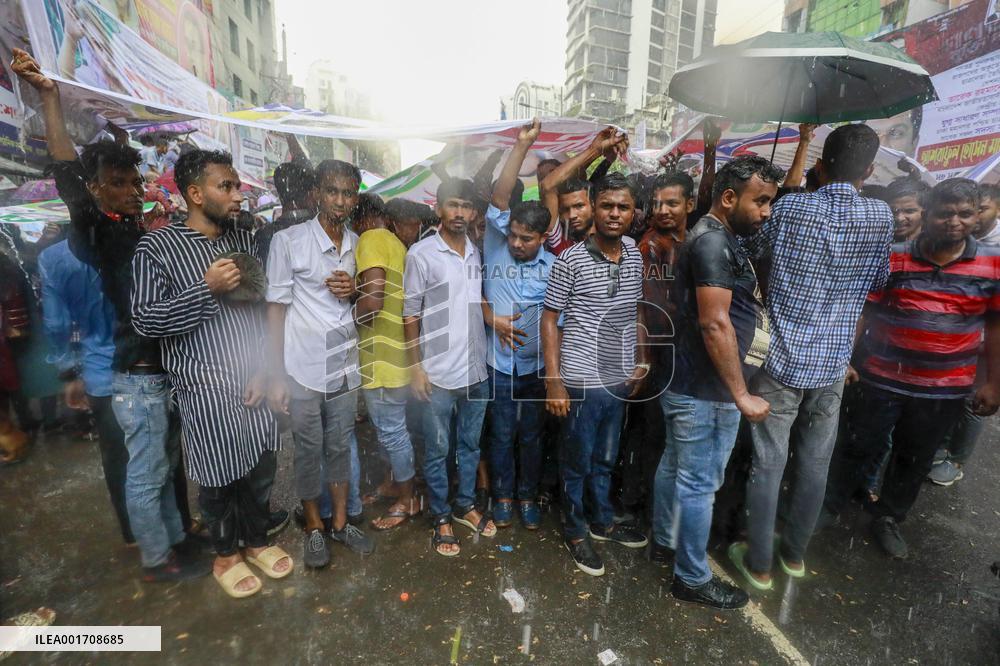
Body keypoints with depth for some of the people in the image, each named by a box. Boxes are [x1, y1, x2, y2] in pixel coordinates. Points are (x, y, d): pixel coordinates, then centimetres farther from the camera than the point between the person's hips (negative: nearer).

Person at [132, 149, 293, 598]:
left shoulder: (244, 241, 7)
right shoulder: (157, 246, -6)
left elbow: (263, 308, 7)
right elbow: (144, 320, -9)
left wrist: (265, 368, -1)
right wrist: (206, 288, -20)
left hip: (255, 382, 4)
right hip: (206, 388, -4)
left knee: (261, 470, 15)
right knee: (219, 479, 11)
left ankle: (256, 541, 39)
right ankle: (225, 554, 36)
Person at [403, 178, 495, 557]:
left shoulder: (478, 254, 6)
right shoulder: (421, 253, -7)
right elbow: (410, 315, -7)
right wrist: (415, 367, -10)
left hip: (476, 369, 5)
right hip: (438, 372, -5)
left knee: (470, 444, 18)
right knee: (437, 449, 10)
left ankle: (465, 506, 38)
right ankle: (441, 518, 29)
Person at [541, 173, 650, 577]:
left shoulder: (635, 258, 4)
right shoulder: (570, 261, -12)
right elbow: (550, 320, -10)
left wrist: (642, 362, 11)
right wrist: (554, 382, -14)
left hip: (620, 379, 6)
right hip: (581, 381, -5)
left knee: (605, 459, 22)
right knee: (577, 462, 12)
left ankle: (602, 522, 44)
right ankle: (575, 533, 33)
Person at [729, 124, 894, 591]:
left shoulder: (789, 208, -9)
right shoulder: (880, 217, 0)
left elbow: (750, 247, 7)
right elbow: (880, 279, 13)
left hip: (783, 359, -3)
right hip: (833, 364, 3)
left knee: (768, 464, 7)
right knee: (815, 464, 17)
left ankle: (758, 564, 22)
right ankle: (795, 553, 36)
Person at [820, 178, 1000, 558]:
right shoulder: (892, 259, -8)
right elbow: (860, 311, -4)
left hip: (946, 388, 3)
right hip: (884, 379, -2)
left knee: (916, 460, 17)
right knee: (860, 448, 9)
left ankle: (888, 518, 38)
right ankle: (830, 506, 29)